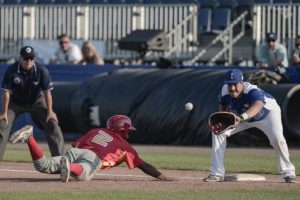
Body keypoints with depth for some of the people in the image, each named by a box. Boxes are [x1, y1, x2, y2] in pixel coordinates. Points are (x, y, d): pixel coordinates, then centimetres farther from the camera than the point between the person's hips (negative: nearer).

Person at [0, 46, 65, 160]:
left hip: (37, 102, -1)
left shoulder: (42, 71, -24)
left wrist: (50, 112, -22)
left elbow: (47, 92, -19)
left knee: (52, 123, -14)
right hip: (16, 103, 1)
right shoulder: (11, 71, -24)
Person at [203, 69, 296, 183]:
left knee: (277, 138, -29)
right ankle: (217, 174, -4)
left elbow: (258, 105, -66)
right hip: (242, 117, 5)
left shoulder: (252, 91, -42)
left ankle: (287, 173, -6)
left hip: (268, 113, -5)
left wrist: (242, 117, -83)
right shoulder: (225, 91, -26)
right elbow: (223, 105, -1)